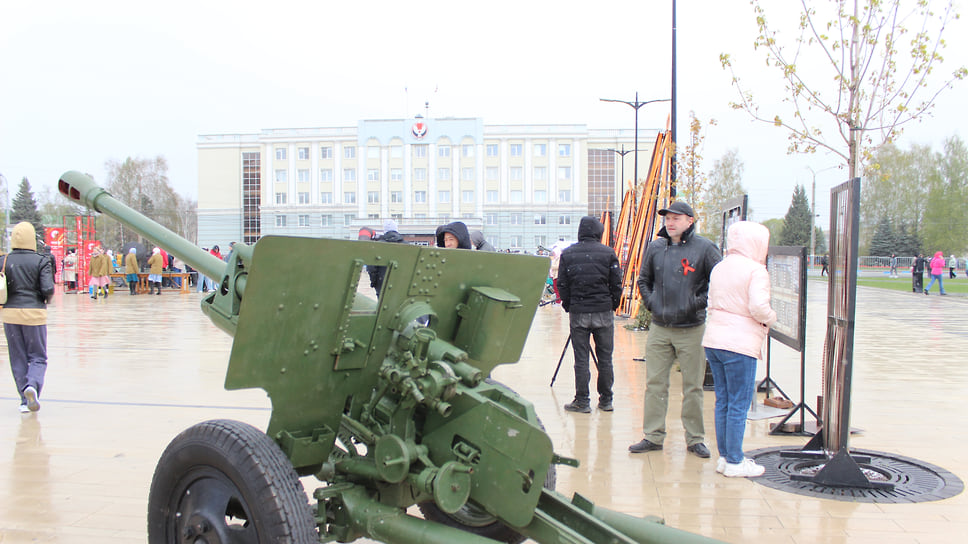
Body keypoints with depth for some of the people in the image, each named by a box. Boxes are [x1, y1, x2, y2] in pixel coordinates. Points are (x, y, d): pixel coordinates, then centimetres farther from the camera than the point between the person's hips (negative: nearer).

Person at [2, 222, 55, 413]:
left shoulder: (4, 261, 1)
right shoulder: (41, 261, -6)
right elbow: (48, 289, -13)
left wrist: (6, 302, 17)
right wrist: (46, 301, 8)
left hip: (10, 312, 3)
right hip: (34, 313, -2)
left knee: (18, 358, 11)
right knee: (38, 356, 8)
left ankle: (25, 400, 11)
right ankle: (33, 385, -20)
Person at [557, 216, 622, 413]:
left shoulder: (567, 254, 0)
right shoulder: (608, 253, -2)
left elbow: (562, 284, 2)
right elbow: (616, 284, 0)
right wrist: (613, 305, 12)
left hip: (578, 313, 0)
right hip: (603, 312, 0)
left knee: (581, 359, 5)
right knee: (605, 358, 9)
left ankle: (582, 401, 8)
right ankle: (606, 400, 16)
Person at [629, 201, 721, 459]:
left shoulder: (704, 248, -4)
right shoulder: (655, 247, 8)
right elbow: (643, 280, 21)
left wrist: (699, 302, -9)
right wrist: (650, 302, 7)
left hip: (691, 329, -3)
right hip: (659, 328, 4)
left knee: (692, 387, 5)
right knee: (655, 384, 6)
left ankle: (695, 439, 17)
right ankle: (653, 436, 15)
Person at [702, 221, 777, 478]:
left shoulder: (719, 268, 14)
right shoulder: (755, 270, -10)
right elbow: (759, 307, -19)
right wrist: (770, 319, 0)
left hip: (713, 340, 8)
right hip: (739, 344, -8)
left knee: (723, 402, 14)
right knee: (739, 405, 1)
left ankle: (724, 456, 21)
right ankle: (734, 462, 7)